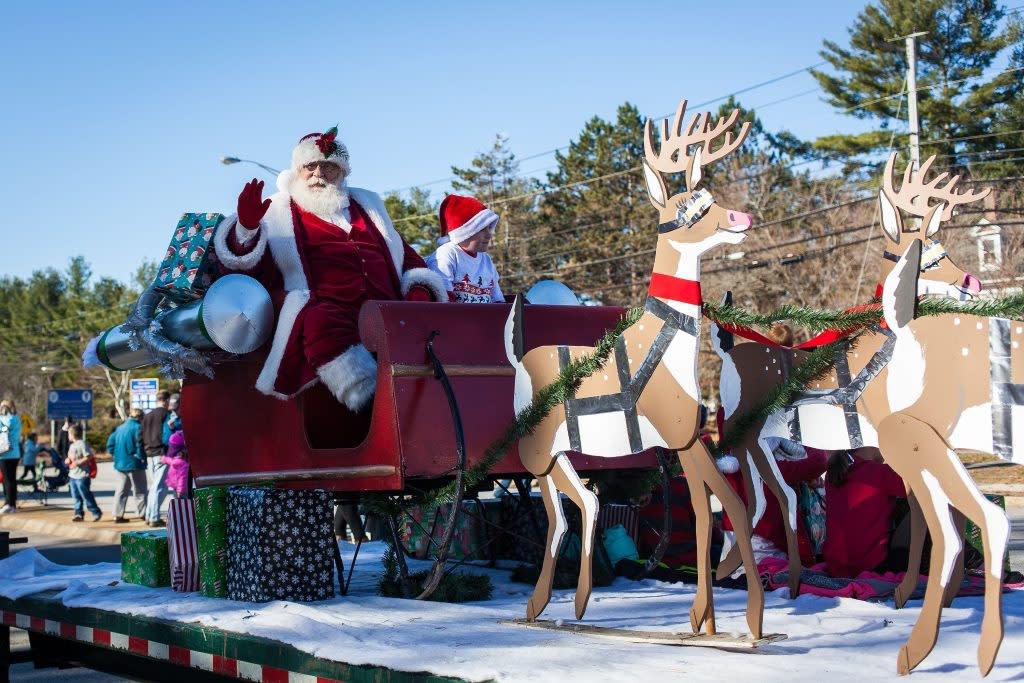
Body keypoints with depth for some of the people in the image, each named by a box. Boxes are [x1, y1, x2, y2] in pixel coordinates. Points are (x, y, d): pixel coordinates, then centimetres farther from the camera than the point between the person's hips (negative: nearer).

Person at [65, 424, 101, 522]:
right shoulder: (72, 445, 17)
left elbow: (89, 457, -18)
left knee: (86, 495, -6)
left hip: (82, 476, -9)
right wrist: (68, 460, 7)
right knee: (76, 496, 10)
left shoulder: (82, 444, -12)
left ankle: (96, 512, 3)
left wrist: (77, 462, -19)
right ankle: (78, 513, 16)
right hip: (73, 475, 9)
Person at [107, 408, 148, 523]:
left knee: (121, 490, 11)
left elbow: (110, 445, 10)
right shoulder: (138, 427, -12)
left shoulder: (120, 428, 10)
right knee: (139, 491, 3)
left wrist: (117, 455, 14)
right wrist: (142, 458, -6)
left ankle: (117, 515, 8)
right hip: (134, 464, -6)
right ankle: (143, 514, 6)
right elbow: (139, 446, -20)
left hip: (120, 464, 6)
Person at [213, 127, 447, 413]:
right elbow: (248, 265, 7)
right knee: (320, 324, -41)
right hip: (328, 311, -4)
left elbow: (406, 255, 32)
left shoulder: (367, 205, 32)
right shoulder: (280, 211, 19)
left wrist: (419, 289, 11)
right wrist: (246, 227, -14)